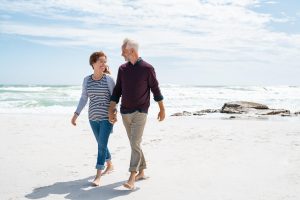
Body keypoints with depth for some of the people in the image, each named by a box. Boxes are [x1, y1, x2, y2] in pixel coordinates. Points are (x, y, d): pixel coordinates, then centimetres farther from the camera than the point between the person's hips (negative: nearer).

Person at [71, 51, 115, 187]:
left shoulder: (108, 79, -6)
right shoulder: (87, 80, 4)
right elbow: (83, 98, 11)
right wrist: (76, 114, 7)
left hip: (106, 117, -4)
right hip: (93, 118, 4)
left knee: (102, 145, -8)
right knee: (101, 144, 16)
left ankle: (98, 176, -2)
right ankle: (110, 165, 38)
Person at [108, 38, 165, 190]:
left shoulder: (147, 68, -6)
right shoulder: (122, 69, 7)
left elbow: (155, 89, -1)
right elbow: (117, 91, 8)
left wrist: (162, 109, 2)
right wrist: (111, 110, 3)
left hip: (140, 112, -5)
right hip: (125, 113, 5)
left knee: (135, 144, -12)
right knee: (134, 144, 13)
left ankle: (132, 178, -10)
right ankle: (141, 172, 26)